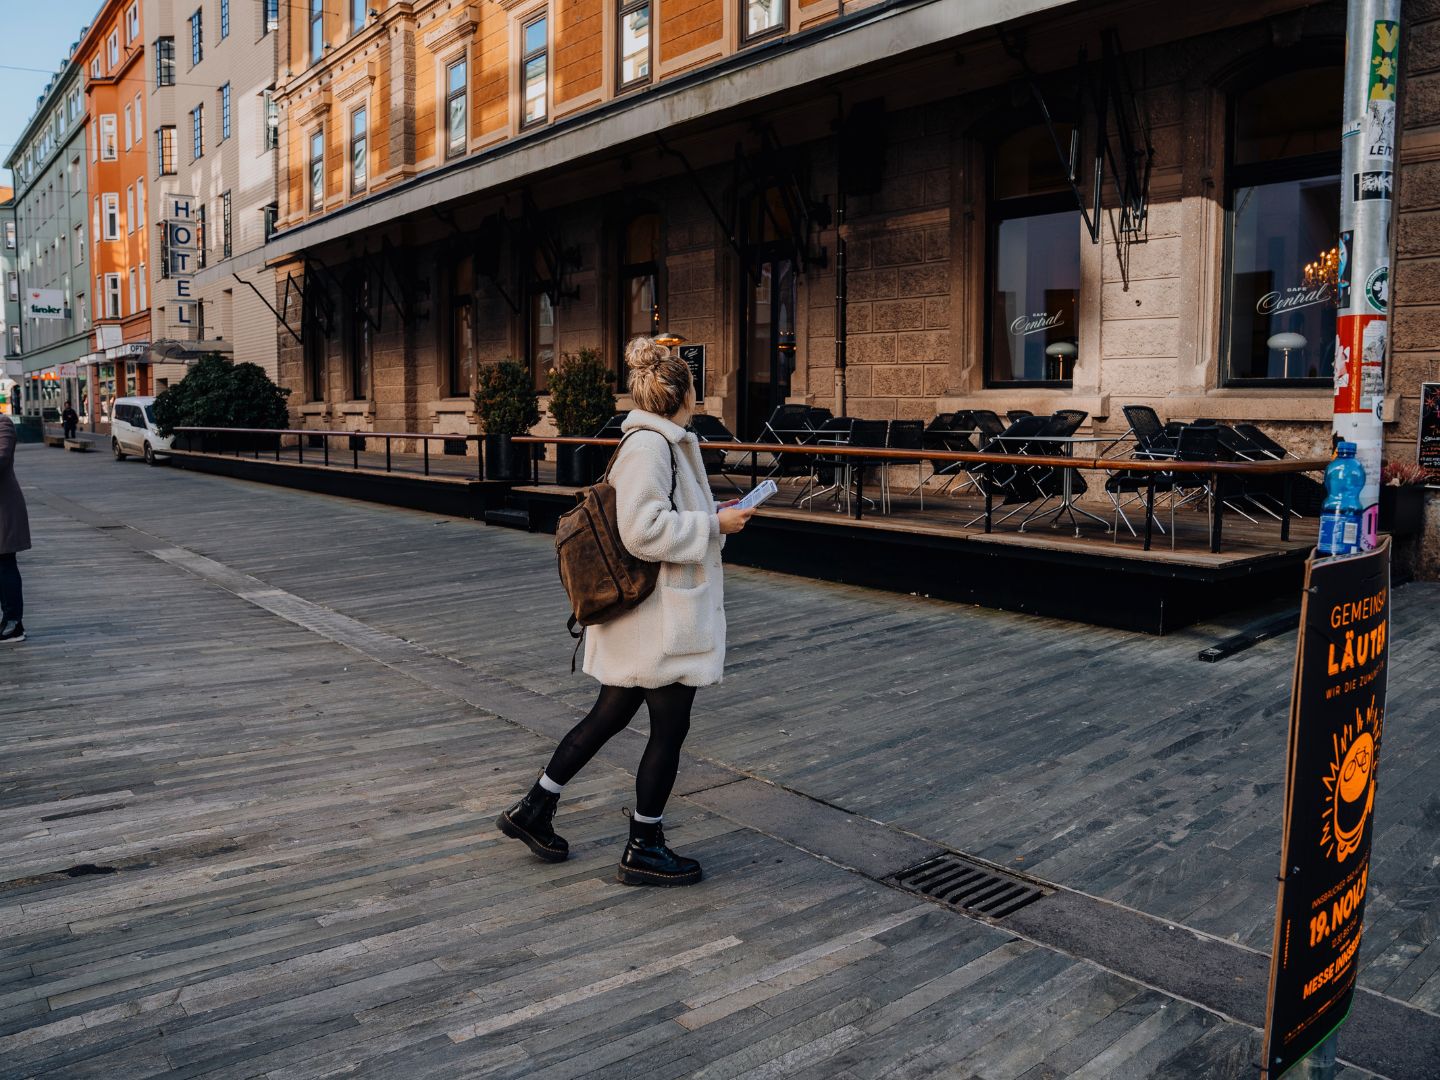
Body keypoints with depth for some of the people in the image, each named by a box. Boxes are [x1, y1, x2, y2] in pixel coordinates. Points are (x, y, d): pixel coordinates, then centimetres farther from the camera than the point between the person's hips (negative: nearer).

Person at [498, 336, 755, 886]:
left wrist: (710, 513, 16)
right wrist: (715, 524, -17)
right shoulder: (650, 445, -19)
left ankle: (533, 809, 31)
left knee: (609, 716, 19)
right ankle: (643, 851, 20)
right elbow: (644, 531, -25)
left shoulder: (655, 441, 12)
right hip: (664, 618, -10)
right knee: (669, 729, 4)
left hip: (643, 615, 10)